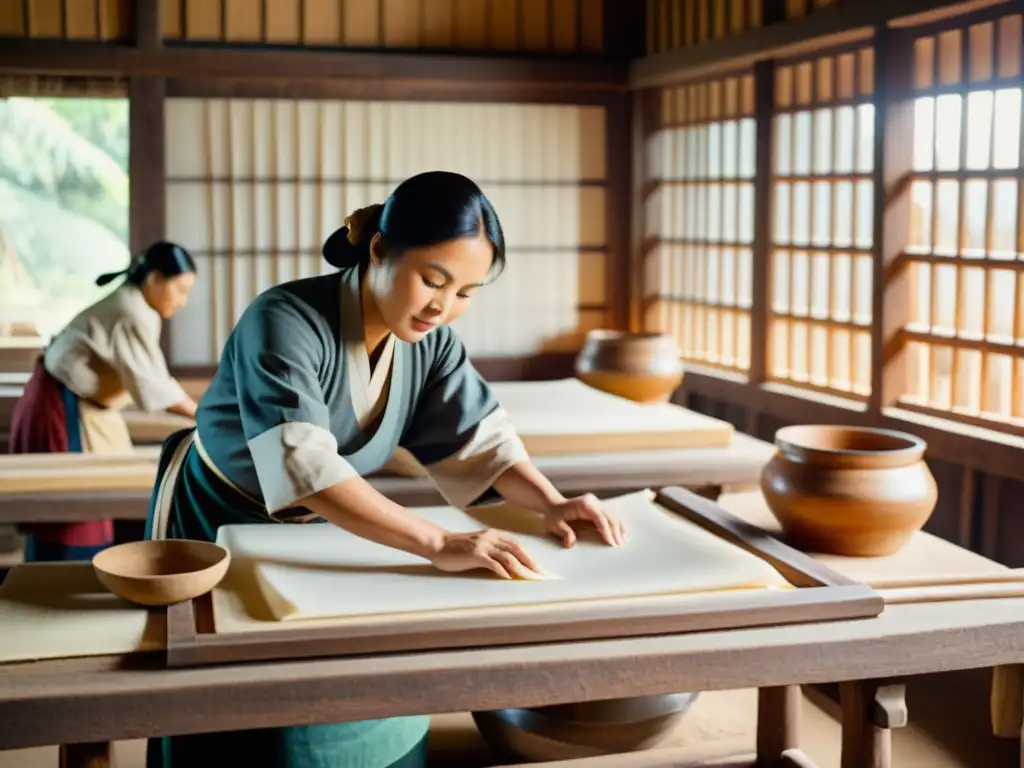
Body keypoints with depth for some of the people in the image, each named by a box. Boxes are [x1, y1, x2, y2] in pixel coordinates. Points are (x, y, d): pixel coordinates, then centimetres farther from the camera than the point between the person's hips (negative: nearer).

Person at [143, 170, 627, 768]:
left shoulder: (431, 340, -14)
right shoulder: (285, 322, -34)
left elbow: (479, 436, -9)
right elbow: (303, 467, -45)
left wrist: (551, 503, -28)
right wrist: (440, 545, -51)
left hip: (323, 529, 5)